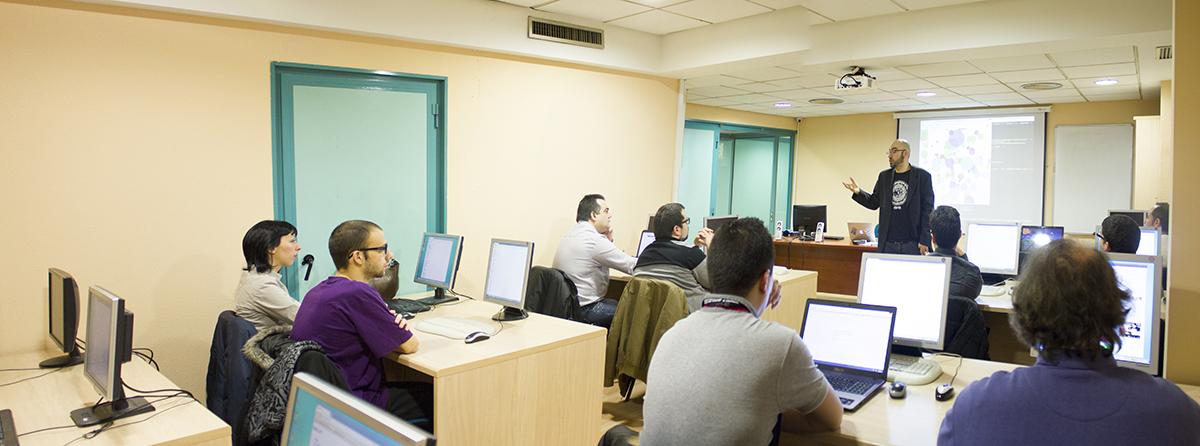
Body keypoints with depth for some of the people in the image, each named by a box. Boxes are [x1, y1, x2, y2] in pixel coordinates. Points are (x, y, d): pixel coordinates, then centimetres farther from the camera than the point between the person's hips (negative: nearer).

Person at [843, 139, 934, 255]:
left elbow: (927, 209, -4)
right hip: (887, 244, 4)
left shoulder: (922, 176, -2)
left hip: (912, 244, -4)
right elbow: (874, 203, 14)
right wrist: (858, 192, -5)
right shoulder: (884, 176, 11)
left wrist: (924, 241, -10)